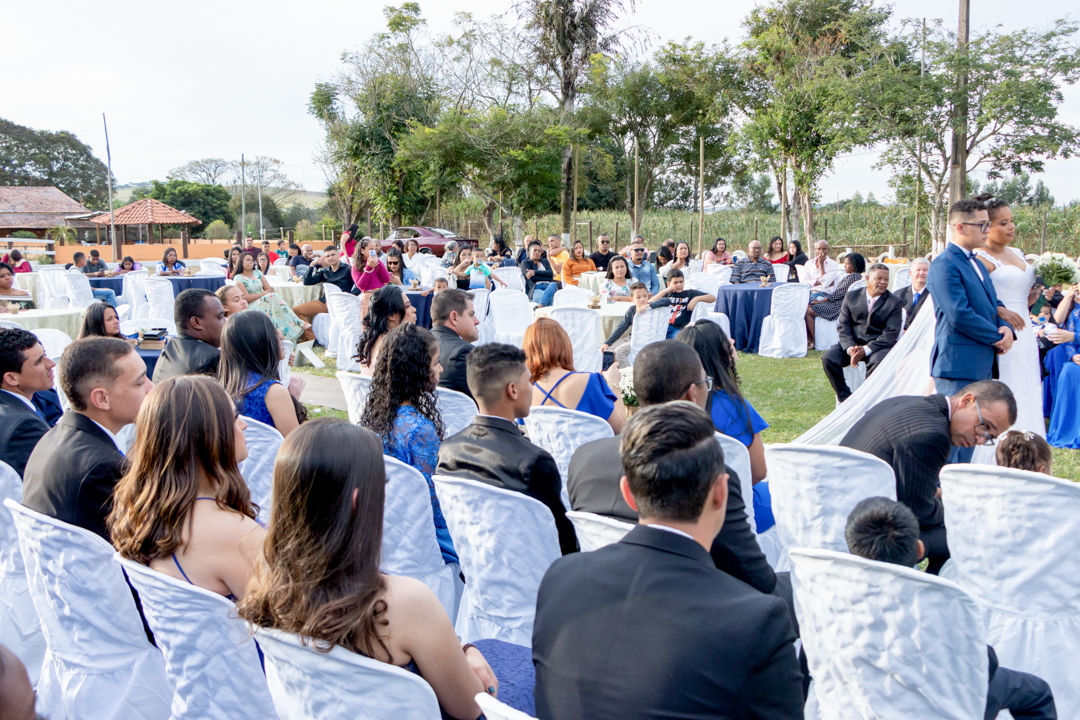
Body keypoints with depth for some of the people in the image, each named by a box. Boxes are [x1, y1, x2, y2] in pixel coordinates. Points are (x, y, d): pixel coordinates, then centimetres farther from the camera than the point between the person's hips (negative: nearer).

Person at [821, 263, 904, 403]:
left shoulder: (894, 302, 1)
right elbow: (843, 326, 4)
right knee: (828, 358, -22)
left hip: (880, 345, -3)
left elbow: (891, 334, -8)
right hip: (853, 342, 3)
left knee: (878, 362, -36)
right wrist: (850, 348, -16)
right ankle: (844, 398, -9)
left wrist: (866, 350, -21)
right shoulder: (851, 296, 10)